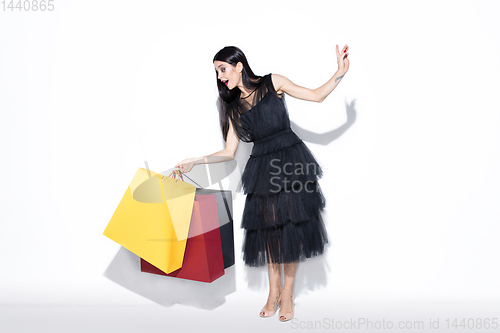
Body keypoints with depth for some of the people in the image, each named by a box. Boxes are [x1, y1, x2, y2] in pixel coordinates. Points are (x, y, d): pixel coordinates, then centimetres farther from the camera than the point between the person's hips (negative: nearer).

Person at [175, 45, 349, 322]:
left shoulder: (272, 83, 4)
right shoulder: (233, 108, 12)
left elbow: (316, 96, 3)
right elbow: (229, 152, 10)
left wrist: (340, 72, -9)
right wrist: (195, 161, 4)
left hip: (291, 158, -3)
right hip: (262, 167, 3)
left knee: (291, 225, -1)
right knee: (269, 227, 2)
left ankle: (287, 293, 13)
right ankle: (274, 290, 19)